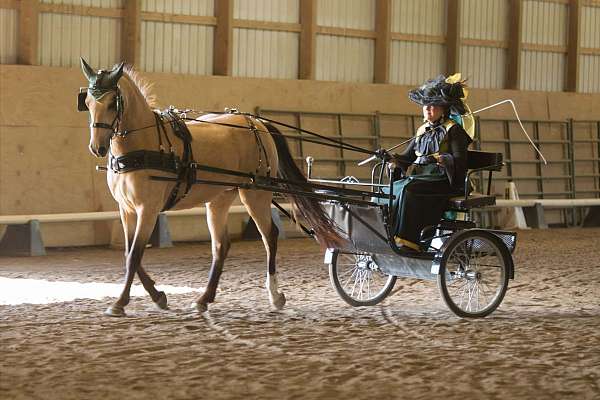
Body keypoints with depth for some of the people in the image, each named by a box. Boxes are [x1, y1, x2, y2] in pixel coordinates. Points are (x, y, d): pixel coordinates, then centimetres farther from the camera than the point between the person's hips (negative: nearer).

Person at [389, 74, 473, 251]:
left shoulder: (453, 130, 2)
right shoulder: (422, 131, 22)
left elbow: (460, 160, -10)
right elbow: (407, 157, 18)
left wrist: (442, 159, -29)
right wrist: (393, 159, -4)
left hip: (442, 180, -6)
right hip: (417, 176, 6)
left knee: (408, 189, -34)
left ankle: (407, 241, -38)